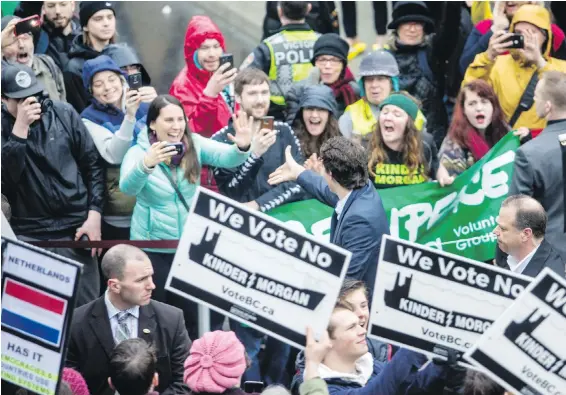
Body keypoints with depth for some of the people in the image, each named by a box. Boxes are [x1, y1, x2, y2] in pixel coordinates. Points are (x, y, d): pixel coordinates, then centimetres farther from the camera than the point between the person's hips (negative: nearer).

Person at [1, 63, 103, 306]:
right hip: (29, 235, -1)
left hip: (76, 228, 1)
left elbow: (93, 163, 7)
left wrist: (94, 215, -2)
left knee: (86, 308, 4)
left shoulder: (63, 114, 3)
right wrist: (20, 128, -22)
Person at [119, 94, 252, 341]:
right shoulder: (138, 152, -12)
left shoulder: (194, 145, -4)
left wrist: (242, 148, -43)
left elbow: (226, 156, -19)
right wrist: (147, 164, -50)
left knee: (190, 312, 10)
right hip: (152, 246, -3)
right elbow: (127, 187, -30)